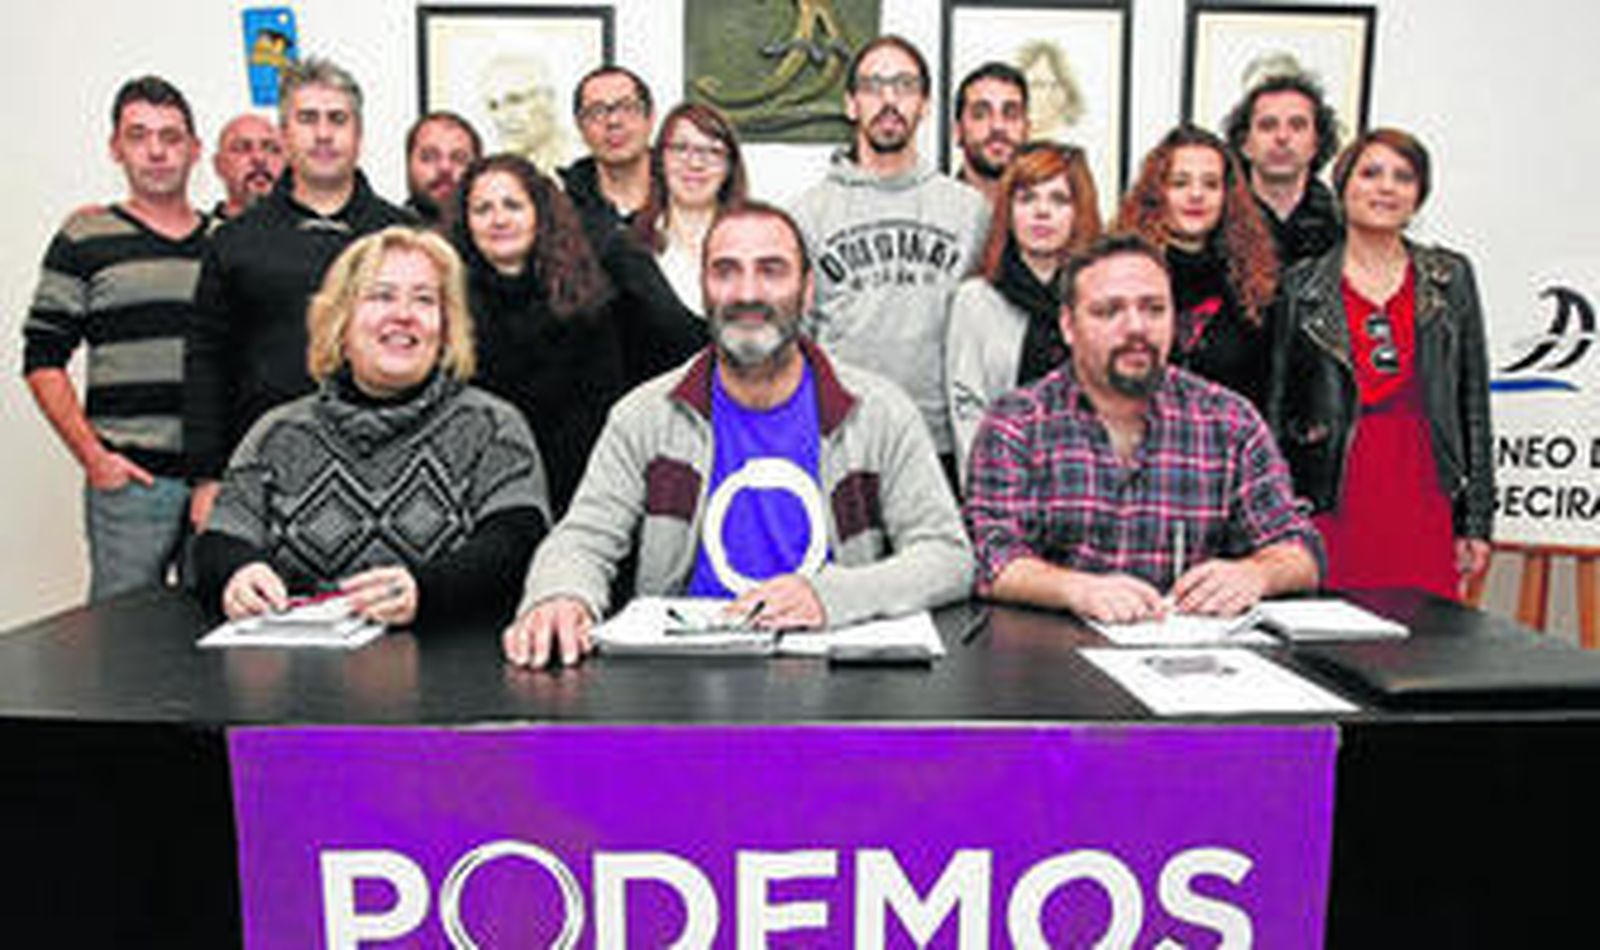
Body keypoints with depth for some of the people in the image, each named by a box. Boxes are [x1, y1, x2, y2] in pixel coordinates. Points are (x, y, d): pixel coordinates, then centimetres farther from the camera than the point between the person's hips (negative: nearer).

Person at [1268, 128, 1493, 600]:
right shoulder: (1300, 287, 5)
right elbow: (1275, 410, 6)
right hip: (1333, 504, -1)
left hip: (1424, 504, 2)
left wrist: (1476, 521, 6)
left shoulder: (1451, 278, 11)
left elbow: (1473, 399, 11)